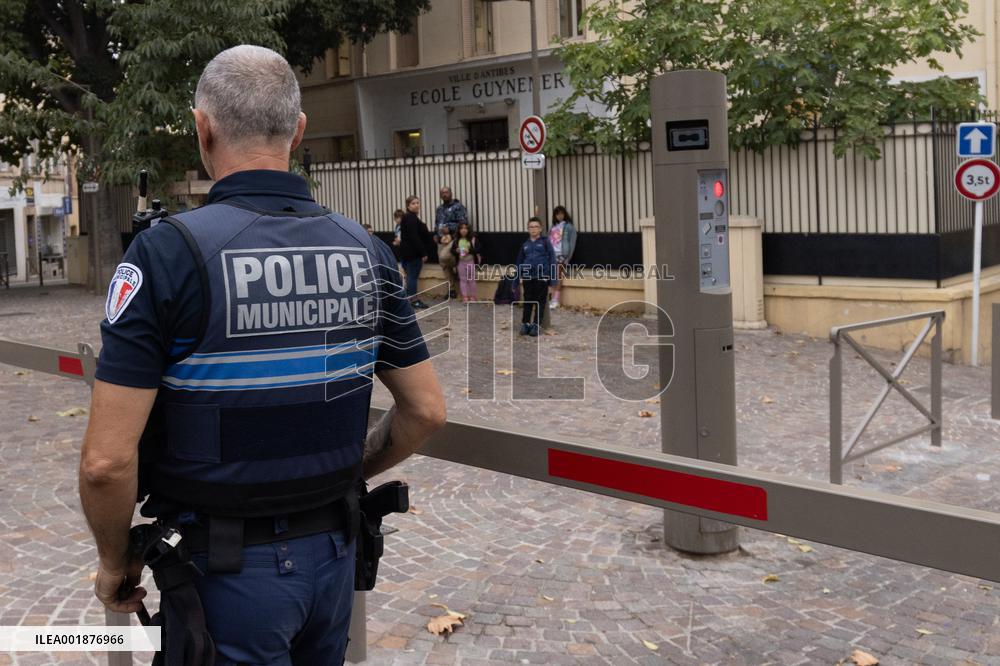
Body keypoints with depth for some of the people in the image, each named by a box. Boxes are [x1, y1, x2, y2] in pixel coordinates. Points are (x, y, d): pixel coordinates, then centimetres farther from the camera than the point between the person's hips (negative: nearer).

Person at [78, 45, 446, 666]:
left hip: (227, 568, -5)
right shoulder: (365, 248, -2)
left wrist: (115, 561, -1)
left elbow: (108, 460, -19)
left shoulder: (168, 250, -17)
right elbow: (428, 410, 3)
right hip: (334, 552, 5)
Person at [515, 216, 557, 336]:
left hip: (542, 277, -3)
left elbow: (552, 260, -2)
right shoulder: (525, 244, 11)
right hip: (528, 278, 3)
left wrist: (553, 279, -7)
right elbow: (519, 262, 16)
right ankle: (525, 324, 14)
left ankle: (536, 325, 10)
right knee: (527, 302, 6)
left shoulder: (545, 242, 1)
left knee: (540, 302, 2)